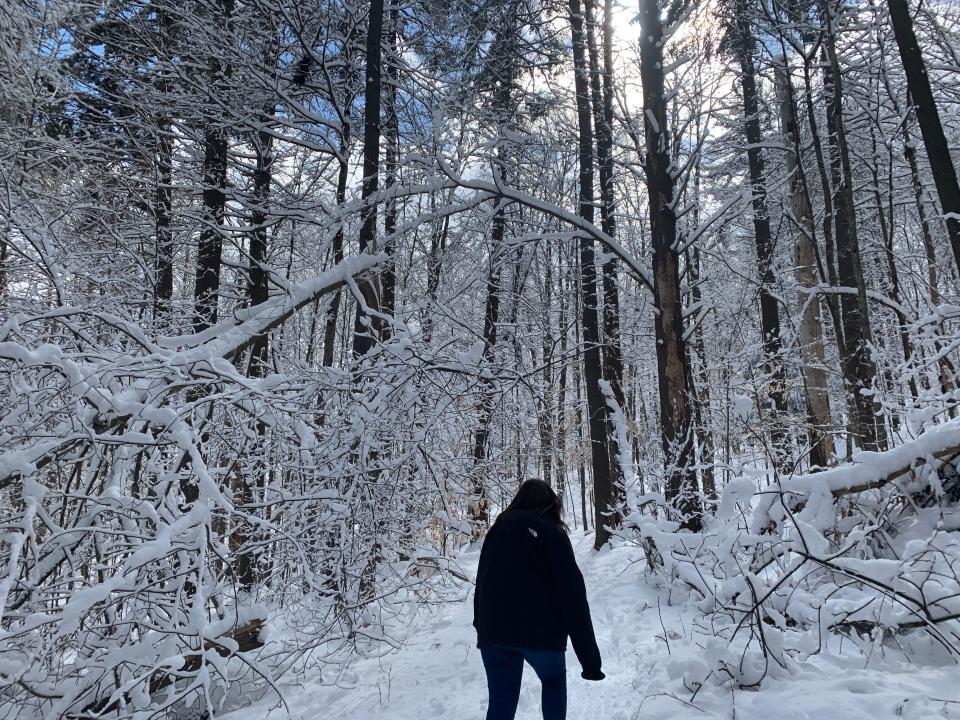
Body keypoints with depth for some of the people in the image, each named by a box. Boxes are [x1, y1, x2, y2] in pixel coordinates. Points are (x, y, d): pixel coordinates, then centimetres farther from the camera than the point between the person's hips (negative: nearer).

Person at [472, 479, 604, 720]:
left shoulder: (498, 529, 10)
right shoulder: (552, 533, -3)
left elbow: (482, 585, 14)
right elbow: (572, 594, -8)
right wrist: (589, 655, -7)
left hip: (494, 631, 3)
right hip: (540, 631, -3)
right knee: (554, 679, 25)